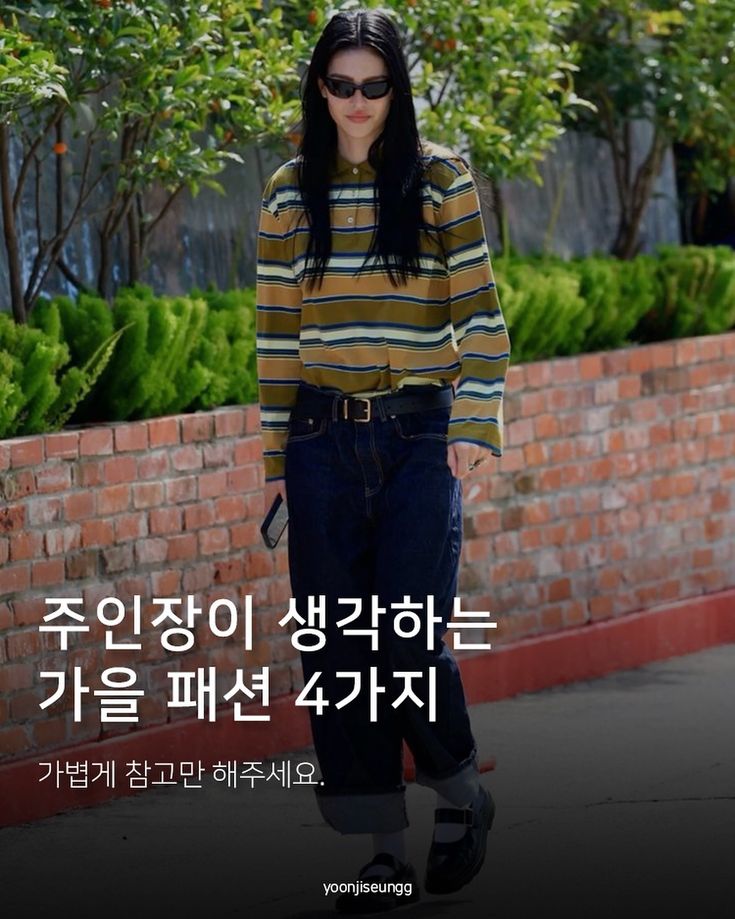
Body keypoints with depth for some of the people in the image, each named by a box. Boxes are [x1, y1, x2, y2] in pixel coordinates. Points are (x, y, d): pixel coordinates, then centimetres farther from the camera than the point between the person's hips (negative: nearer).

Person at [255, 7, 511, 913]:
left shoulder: (440, 179, 1)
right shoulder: (288, 195, 8)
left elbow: (479, 309, -1)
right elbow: (276, 329, 11)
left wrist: (474, 422, -9)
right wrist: (276, 454, 8)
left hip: (418, 435, -3)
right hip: (324, 441, 3)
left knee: (410, 642, -9)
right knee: (338, 652, 0)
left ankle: (462, 795, 18)